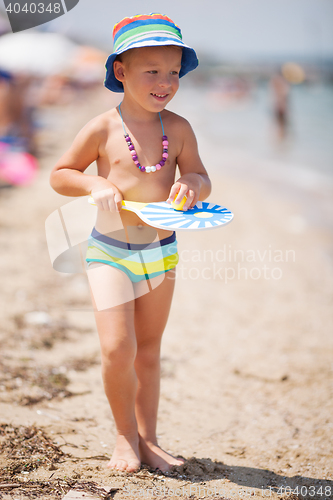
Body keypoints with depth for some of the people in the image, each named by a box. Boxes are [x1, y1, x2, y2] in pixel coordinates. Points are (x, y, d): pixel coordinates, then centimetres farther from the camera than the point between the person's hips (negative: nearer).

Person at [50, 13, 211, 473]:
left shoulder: (178, 129, -2)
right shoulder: (103, 130, -10)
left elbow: (201, 179, 6)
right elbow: (59, 175, -1)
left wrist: (192, 184, -17)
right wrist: (95, 184, -20)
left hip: (162, 251, 3)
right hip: (111, 252, -3)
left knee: (149, 350, 13)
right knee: (118, 349, -12)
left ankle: (147, 439, 26)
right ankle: (126, 435, 12)